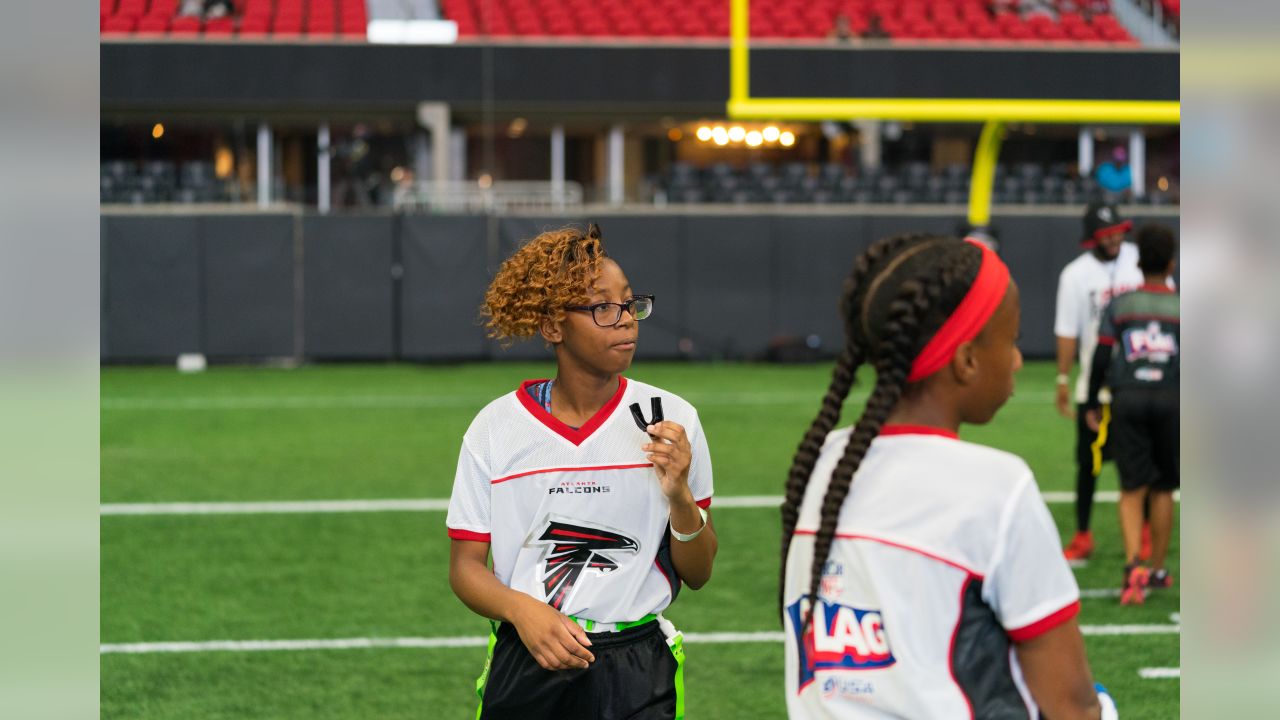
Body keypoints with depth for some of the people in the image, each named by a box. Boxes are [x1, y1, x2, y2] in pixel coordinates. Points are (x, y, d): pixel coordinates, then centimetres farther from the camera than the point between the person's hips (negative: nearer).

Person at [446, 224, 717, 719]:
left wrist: (679, 496, -16)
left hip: (637, 677, 0)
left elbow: (697, 575, 2)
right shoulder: (495, 428, 0)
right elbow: (465, 567, 1)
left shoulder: (671, 420, 0)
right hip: (524, 669, 0)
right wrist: (520, 609, -18)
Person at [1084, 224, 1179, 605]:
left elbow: (1101, 357, 2)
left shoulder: (1119, 305, 3)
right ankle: (1158, 569, 20)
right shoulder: (1181, 307, 0)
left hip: (1127, 399, 0)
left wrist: (1091, 405, 12)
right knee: (1163, 489, 12)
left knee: (1132, 488, 0)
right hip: (1170, 401, 0)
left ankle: (1133, 563, -20)